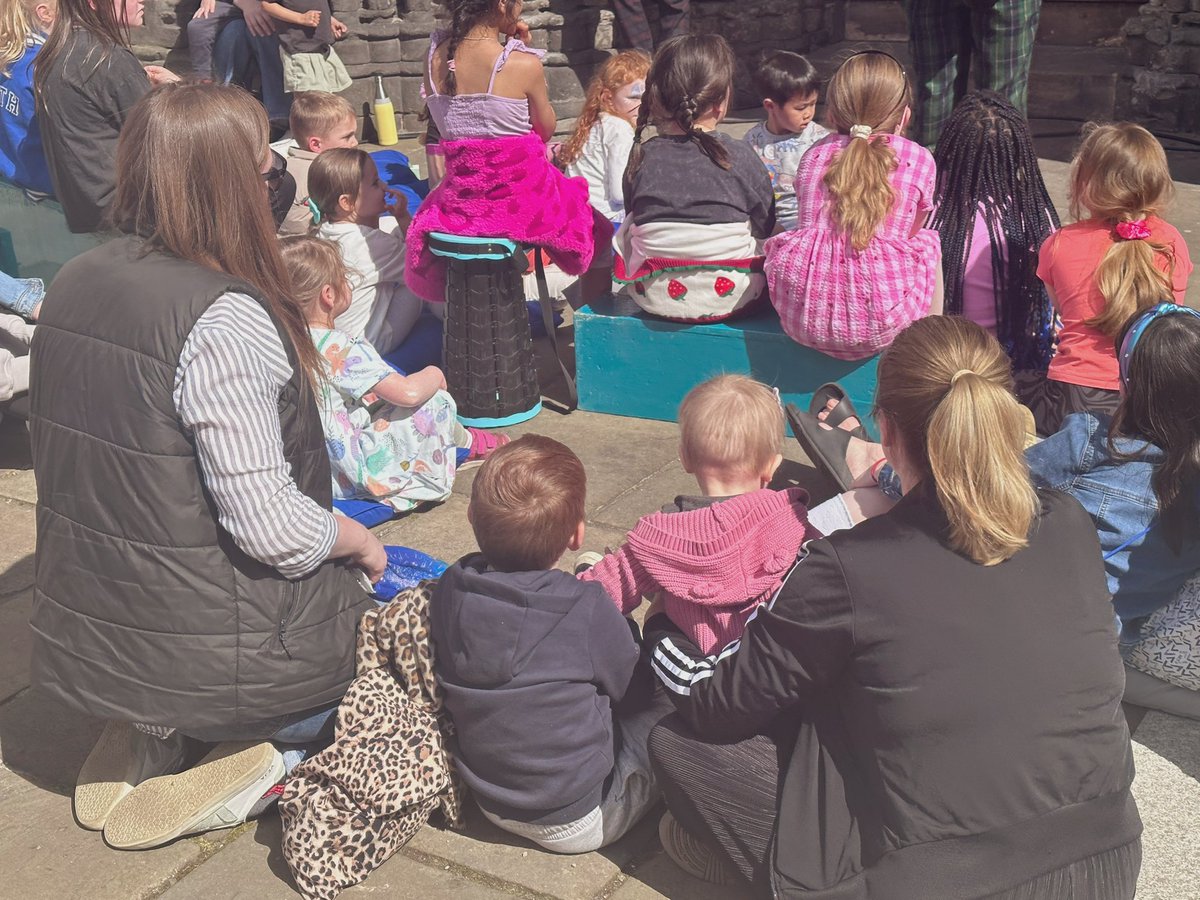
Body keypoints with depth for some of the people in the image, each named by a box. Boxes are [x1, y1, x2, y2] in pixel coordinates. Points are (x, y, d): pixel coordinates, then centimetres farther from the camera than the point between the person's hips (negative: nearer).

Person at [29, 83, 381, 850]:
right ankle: (262, 757, -1)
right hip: (203, 650, -7)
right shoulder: (224, 319, -25)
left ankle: (145, 737, 14)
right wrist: (359, 540, -5)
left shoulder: (74, 284, 1)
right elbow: (269, 526, -26)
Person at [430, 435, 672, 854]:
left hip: (489, 799, 6)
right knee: (668, 706, 10)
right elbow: (632, 689, -9)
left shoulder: (450, 590, -14)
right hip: (576, 823, -5)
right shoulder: (588, 610, -28)